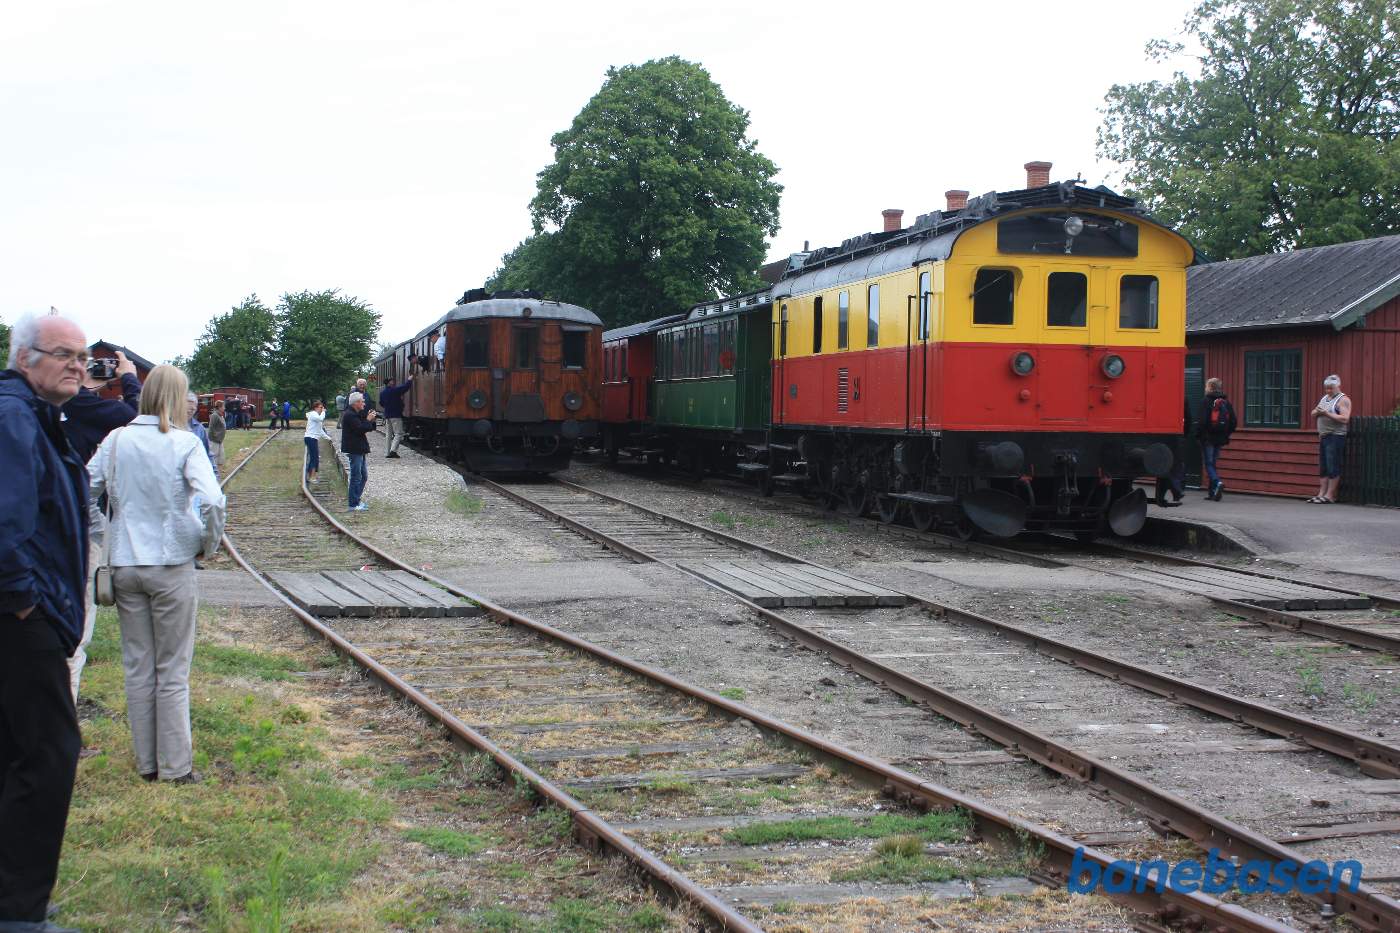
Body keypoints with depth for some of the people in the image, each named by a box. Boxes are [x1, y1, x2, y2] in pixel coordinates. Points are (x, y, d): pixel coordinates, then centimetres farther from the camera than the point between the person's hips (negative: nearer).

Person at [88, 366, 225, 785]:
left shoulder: (115, 440, 0)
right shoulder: (184, 443, -11)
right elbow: (212, 501, -21)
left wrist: (100, 539, 14)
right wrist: (209, 545, -5)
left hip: (125, 566, 3)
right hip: (171, 565, -3)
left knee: (137, 667, 13)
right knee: (173, 670, 7)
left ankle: (146, 763, 21)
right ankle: (175, 766, 11)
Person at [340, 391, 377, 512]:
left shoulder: (356, 414, 18)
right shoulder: (350, 416, -15)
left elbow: (368, 428, 19)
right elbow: (360, 429, -23)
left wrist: (370, 419, 1)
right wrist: (368, 420, -10)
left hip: (359, 450, 11)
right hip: (354, 451, -11)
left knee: (363, 477, 15)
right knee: (356, 477, -7)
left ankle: (355, 500, 22)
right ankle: (353, 504, -4)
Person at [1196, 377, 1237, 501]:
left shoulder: (1207, 402, -10)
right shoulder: (1226, 403, 8)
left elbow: (1202, 421, -16)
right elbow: (1233, 422, 7)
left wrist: (1198, 434, -4)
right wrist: (1226, 434, 17)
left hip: (1208, 438, -6)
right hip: (1220, 439, 6)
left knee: (1209, 463, -1)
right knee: (1213, 463, 14)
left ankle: (1217, 483, -24)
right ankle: (1212, 491, 14)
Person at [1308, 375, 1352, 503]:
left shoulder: (1343, 400, -6)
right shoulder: (1325, 398, 19)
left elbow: (1345, 419, -18)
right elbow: (1313, 414, 20)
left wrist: (1327, 413, -20)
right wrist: (1317, 412, -4)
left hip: (1335, 436, -8)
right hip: (1323, 436, 8)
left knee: (1332, 467, -7)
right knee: (1323, 467, 8)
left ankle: (1330, 496, -6)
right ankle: (1321, 494, 10)